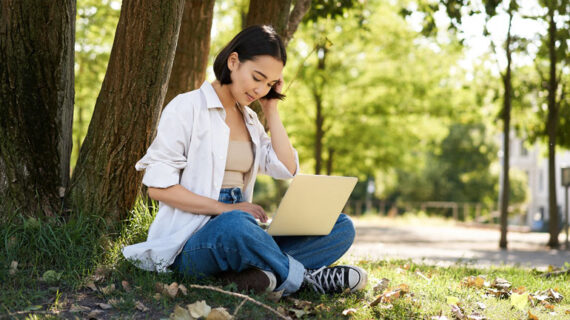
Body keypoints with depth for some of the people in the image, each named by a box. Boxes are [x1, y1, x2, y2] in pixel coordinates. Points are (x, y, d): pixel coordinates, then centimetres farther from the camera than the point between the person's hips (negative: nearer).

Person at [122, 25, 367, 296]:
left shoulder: (249, 119, 20)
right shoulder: (188, 107, -3)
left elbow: (286, 169, 8)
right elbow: (158, 186, -11)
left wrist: (271, 110, 9)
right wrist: (226, 209, -18)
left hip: (241, 230, 7)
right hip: (190, 240, -7)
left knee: (341, 227, -10)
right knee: (234, 225, -43)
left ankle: (254, 273, -31)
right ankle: (303, 276, -20)